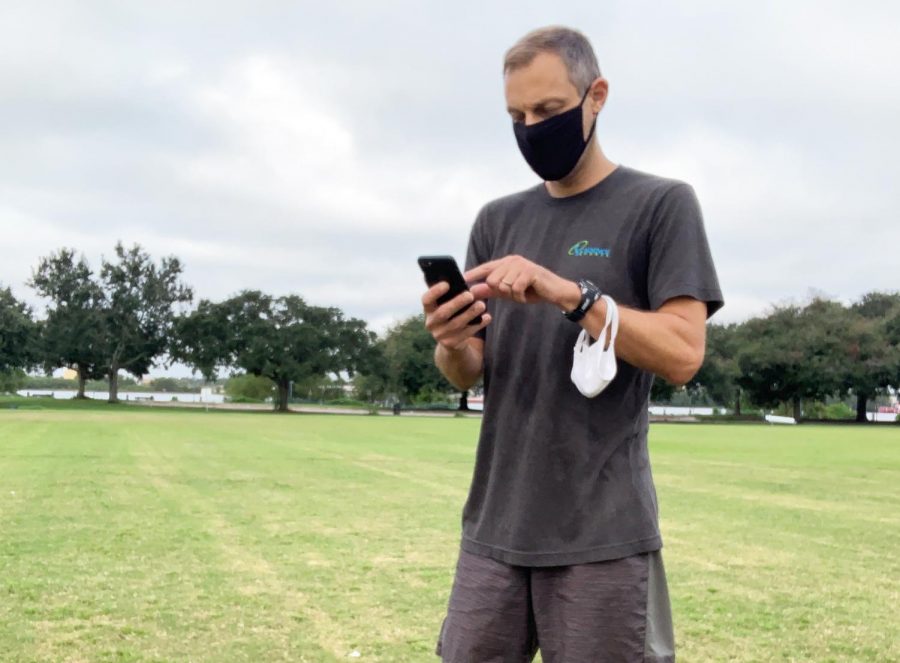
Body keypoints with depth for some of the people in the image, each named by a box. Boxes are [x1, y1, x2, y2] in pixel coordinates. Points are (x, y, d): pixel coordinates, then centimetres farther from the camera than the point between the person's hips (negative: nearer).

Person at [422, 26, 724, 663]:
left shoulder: (662, 204, -1)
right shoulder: (498, 220, 12)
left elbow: (682, 353, -11)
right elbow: (469, 375, 11)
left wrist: (568, 293, -21)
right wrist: (451, 343, -12)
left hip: (605, 532, -4)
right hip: (495, 524, 4)